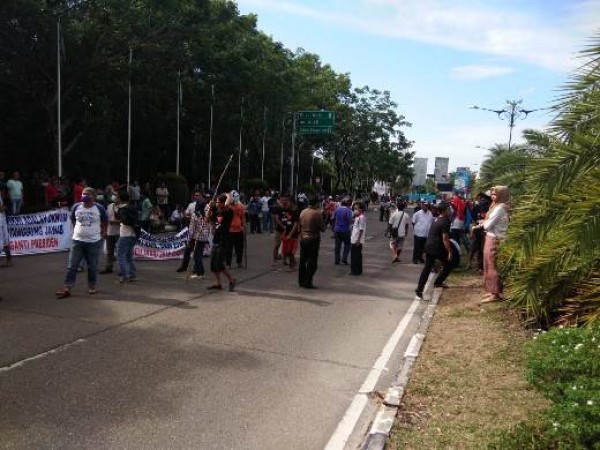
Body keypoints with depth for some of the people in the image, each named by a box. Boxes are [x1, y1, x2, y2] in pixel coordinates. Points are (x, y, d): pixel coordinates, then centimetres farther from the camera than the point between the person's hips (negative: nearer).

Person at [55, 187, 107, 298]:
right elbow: (73, 221, 18)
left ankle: (92, 287, 21)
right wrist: (77, 231, 13)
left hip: (94, 242, -2)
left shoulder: (99, 208, -3)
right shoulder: (76, 207, 3)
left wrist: (103, 233, 6)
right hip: (77, 241, 2)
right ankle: (67, 289, 0)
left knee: (92, 266, 7)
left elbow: (104, 223, 9)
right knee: (72, 266, -2)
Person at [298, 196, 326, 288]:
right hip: (313, 239, -6)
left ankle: (301, 281, 20)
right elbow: (322, 228, -12)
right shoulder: (317, 213, -14)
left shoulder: (302, 212, 5)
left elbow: (299, 227, 12)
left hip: (303, 238, 7)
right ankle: (308, 283, 0)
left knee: (302, 261, 13)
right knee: (312, 263, 0)